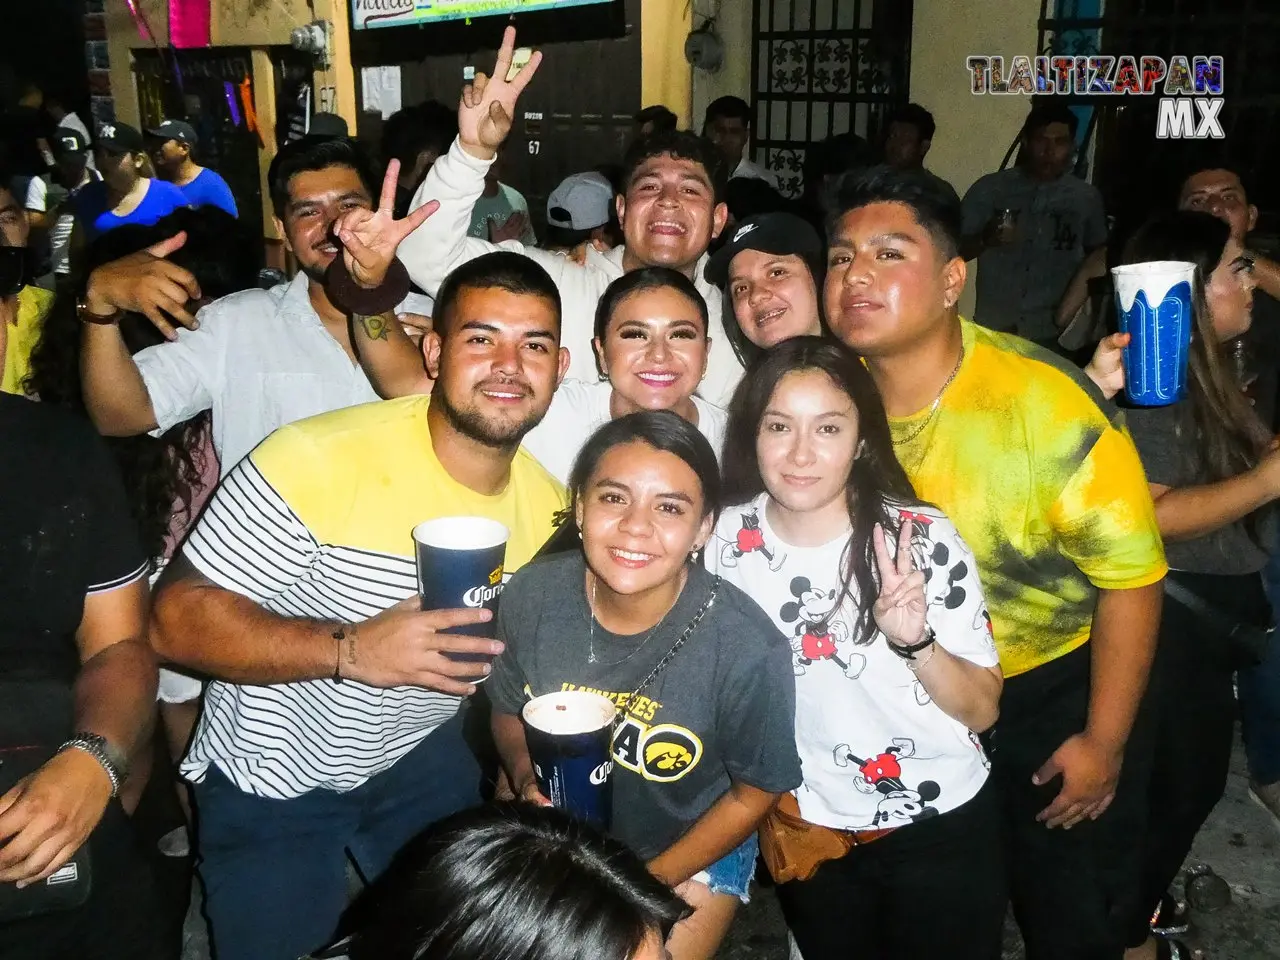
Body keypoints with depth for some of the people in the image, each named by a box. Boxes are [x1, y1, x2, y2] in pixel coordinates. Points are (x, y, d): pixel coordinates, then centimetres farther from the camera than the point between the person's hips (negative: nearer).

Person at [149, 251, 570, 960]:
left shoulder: (551, 508, -8)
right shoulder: (316, 461, -28)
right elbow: (176, 620, -26)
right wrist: (349, 650, -37)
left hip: (424, 760, 5)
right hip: (270, 782, -4)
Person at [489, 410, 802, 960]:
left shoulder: (747, 649, -30)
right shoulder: (532, 596, -20)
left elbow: (754, 793, -13)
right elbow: (509, 712, 0)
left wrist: (646, 883, -13)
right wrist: (527, 778, -20)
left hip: (692, 847, -2)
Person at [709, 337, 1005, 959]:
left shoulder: (925, 540, -18)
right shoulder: (725, 541, -11)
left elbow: (982, 710, -13)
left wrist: (915, 640, -29)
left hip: (941, 829, -2)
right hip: (805, 833, 3)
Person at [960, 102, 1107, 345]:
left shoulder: (1086, 197, 4)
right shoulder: (989, 189, 0)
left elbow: (1097, 257, 17)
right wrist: (985, 240, -17)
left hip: (1054, 337, 1)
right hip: (991, 332, 0)